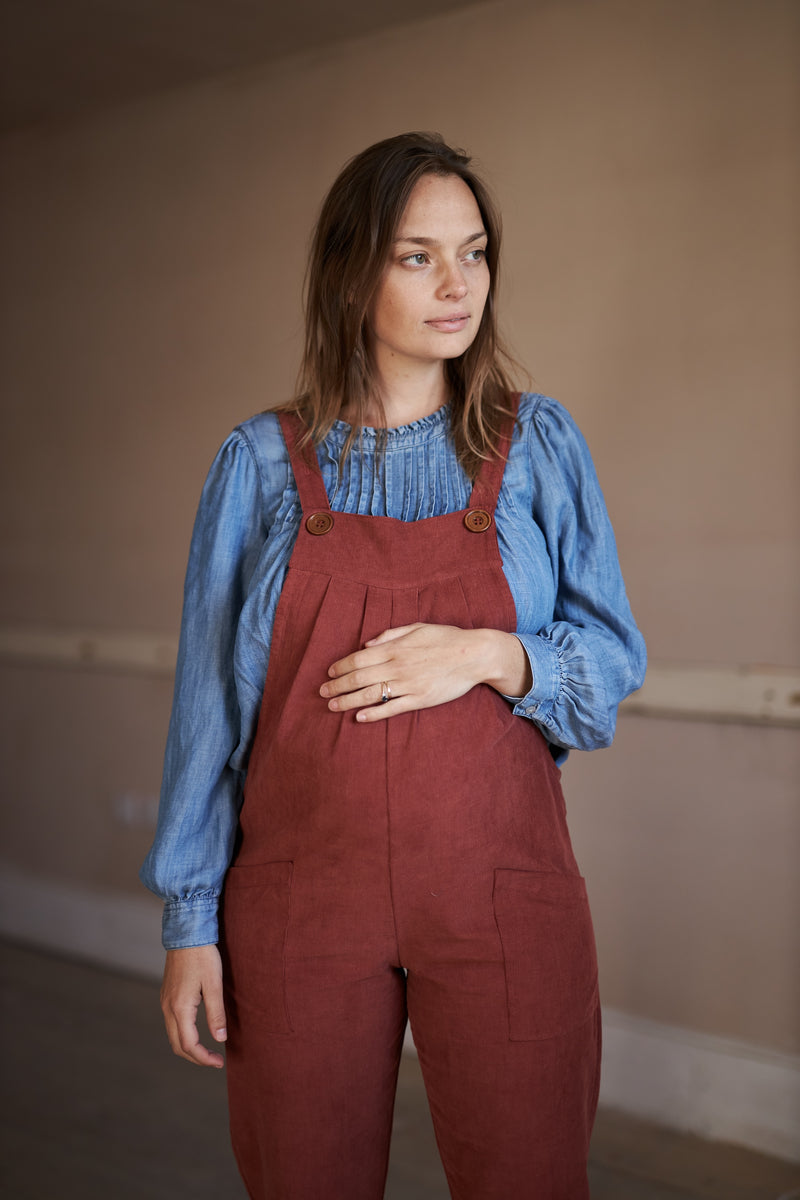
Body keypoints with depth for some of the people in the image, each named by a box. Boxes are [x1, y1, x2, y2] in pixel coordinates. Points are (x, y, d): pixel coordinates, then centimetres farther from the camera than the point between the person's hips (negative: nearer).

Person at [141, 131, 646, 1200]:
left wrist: (491, 655, -15)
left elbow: (613, 662, 5)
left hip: (500, 896, 0)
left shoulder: (538, 444, 4)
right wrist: (189, 916, 1)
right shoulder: (262, 461, 3)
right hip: (300, 901, 0)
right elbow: (209, 698, 4)